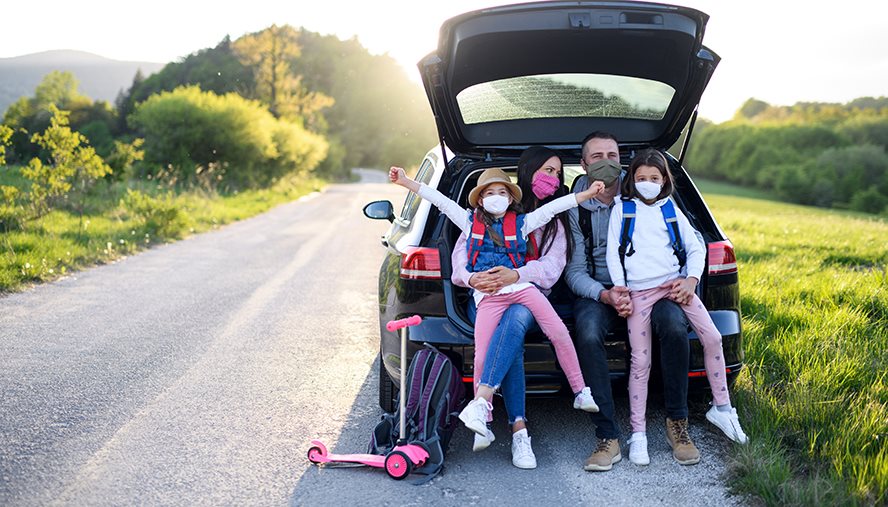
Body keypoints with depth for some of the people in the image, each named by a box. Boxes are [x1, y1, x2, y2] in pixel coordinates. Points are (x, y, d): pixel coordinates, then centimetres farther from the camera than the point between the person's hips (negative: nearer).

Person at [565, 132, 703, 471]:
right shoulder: (575, 210, 2)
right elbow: (575, 272, -2)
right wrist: (607, 296, -22)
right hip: (597, 291, -1)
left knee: (675, 326, -31)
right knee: (588, 335, -34)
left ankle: (677, 424, -13)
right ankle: (608, 437, -26)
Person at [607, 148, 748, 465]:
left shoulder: (671, 210, 17)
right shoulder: (622, 210, 11)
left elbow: (695, 248, 15)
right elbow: (612, 252, 6)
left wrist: (691, 280, -1)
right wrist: (619, 288, -5)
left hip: (675, 283, 3)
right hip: (639, 291, -3)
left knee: (712, 337, -9)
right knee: (640, 360, -7)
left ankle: (721, 408, 8)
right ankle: (638, 434, -2)